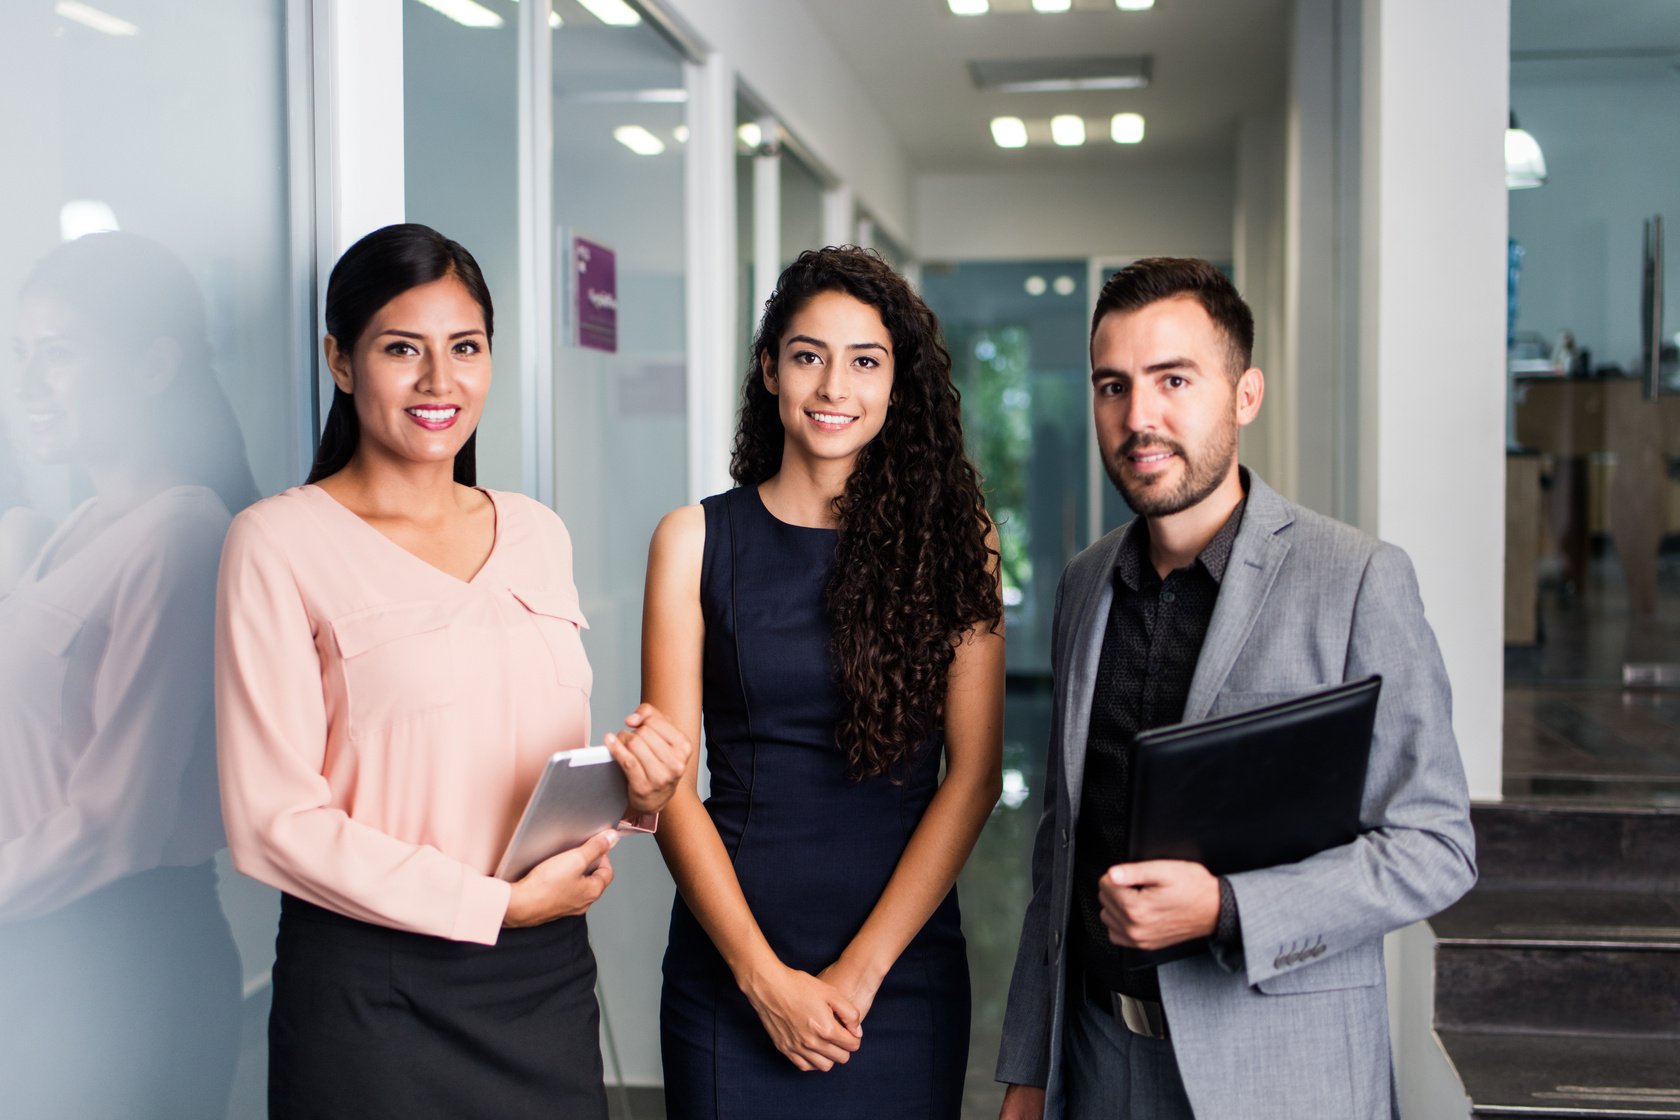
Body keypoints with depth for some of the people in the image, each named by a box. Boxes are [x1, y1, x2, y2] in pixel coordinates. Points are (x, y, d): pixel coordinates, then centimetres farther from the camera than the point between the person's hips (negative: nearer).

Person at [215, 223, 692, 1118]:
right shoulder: (280, 542, -8)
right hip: (372, 988, -5)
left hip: (548, 974, 5)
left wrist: (632, 786, -5)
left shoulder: (537, 533, 9)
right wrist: (494, 904, -14)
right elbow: (273, 819, -12)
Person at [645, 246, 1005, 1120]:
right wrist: (764, 973, -10)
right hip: (730, 965, 0)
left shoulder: (952, 537, 0)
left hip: (905, 967, 0)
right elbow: (671, 780, -3)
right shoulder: (695, 541, 0)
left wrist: (860, 969, -10)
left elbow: (973, 773, -4)